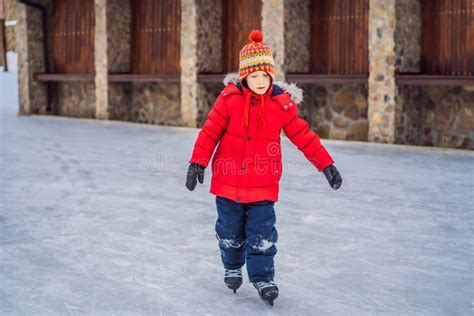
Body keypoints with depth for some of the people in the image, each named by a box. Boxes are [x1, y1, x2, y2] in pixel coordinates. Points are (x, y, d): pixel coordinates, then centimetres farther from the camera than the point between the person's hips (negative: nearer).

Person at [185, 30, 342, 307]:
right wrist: (198, 163, -11)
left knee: (262, 233, -1)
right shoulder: (230, 98, -10)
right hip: (228, 179, 1)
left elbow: (303, 136, -1)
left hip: (263, 184, 0)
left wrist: (326, 164, -1)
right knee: (230, 230, 15)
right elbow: (210, 132, -6)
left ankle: (263, 278, 14)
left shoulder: (282, 103, -7)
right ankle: (233, 268, 39)